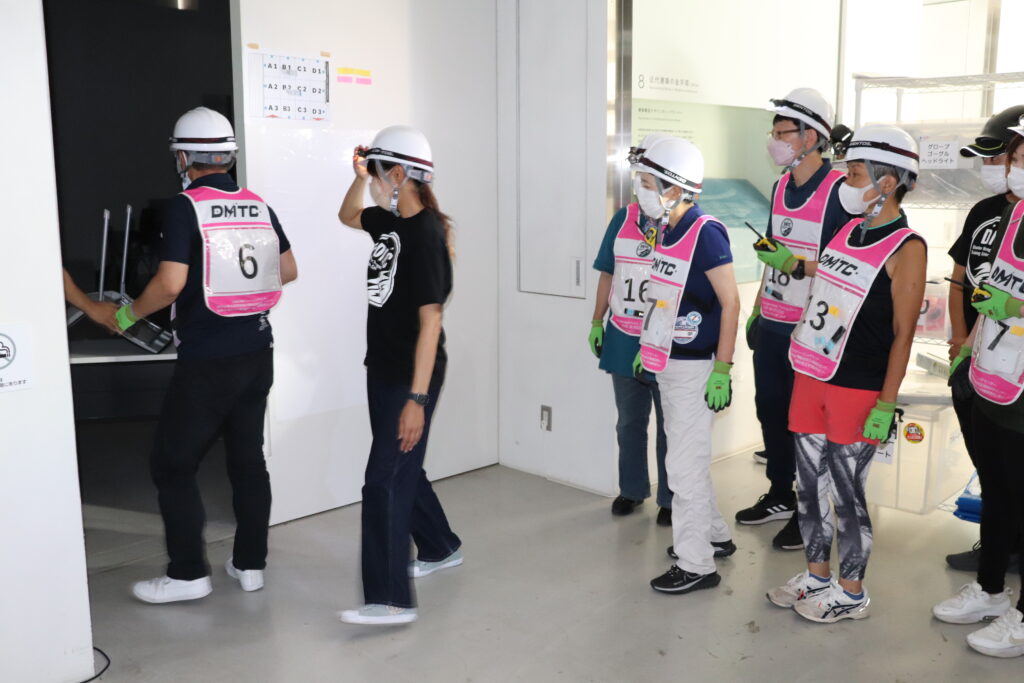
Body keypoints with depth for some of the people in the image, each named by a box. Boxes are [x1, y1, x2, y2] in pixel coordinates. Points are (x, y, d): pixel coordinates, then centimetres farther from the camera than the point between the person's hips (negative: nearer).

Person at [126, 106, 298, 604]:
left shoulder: (184, 208, -11)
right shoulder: (259, 206, 6)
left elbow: (170, 283, -19)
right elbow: (288, 272, 12)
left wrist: (130, 313, -2)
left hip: (206, 361, -6)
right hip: (257, 352, 6)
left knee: (173, 465, 6)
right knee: (248, 458, 13)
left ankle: (187, 575, 10)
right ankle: (250, 564, 21)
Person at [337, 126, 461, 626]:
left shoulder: (426, 235, -20)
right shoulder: (390, 222, 6)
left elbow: (430, 320, -24)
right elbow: (347, 216, 28)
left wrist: (417, 397, -26)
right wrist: (360, 175, 8)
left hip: (411, 376, -9)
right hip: (382, 368, 9)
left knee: (386, 481, -9)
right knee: (402, 468, 20)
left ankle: (391, 599, -3)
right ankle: (440, 548, 40)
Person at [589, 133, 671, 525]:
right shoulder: (622, 219, 5)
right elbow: (608, 275, 11)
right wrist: (597, 322, 9)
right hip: (623, 340, 5)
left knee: (670, 427, 10)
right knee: (629, 422, 17)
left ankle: (670, 498, 24)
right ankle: (632, 488, 33)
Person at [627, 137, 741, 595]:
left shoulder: (705, 233, -18)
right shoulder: (664, 229, 7)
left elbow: (730, 303, -18)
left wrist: (723, 370, -20)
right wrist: (649, 346, 21)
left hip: (694, 366, -9)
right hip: (667, 362, 9)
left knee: (685, 464, -2)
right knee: (686, 456, 19)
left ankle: (696, 565, 10)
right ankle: (714, 535, 36)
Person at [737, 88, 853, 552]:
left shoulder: (839, 189, -14)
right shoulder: (780, 187, 10)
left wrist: (798, 266, -25)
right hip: (771, 324, 8)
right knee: (769, 408, 15)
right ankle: (779, 496, 32)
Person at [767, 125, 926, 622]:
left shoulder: (906, 248, -13)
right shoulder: (850, 229, 10)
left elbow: (903, 334, -15)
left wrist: (886, 404, -16)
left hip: (857, 389, -7)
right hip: (810, 377, 7)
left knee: (846, 492, 4)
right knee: (809, 483, 15)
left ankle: (851, 592, 23)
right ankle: (817, 575, 33)